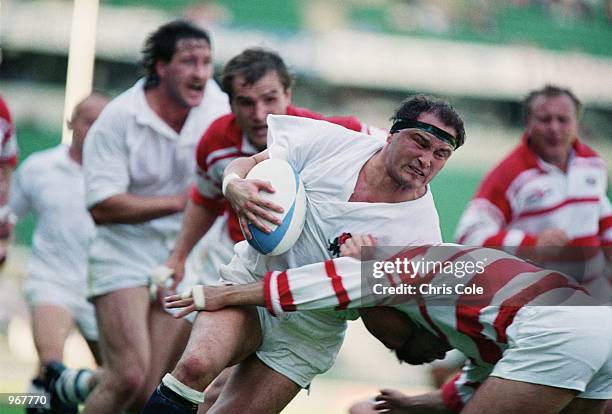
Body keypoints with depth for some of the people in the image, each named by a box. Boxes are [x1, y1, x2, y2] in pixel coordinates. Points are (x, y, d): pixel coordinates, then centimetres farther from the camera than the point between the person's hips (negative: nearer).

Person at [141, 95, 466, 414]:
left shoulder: (422, 232, -14)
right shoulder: (329, 142, -10)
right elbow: (245, 164, 3)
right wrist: (235, 188, -21)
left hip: (305, 336, 0)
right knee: (196, 365, -28)